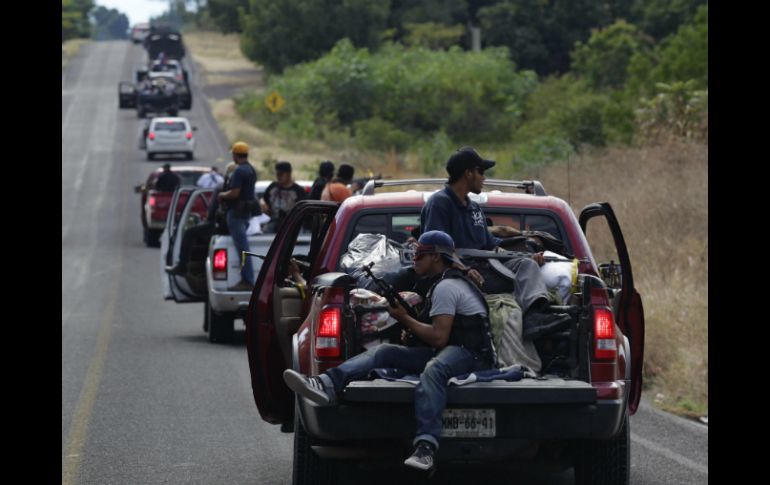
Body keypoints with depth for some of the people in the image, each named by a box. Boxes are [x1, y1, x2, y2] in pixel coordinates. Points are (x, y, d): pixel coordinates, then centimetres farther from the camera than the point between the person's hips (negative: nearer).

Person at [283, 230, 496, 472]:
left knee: (433, 369, -43)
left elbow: (438, 337, -16)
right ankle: (326, 385, -29)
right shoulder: (447, 282, 24)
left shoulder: (446, 287, -9)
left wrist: (404, 318, -4)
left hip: (472, 353, -10)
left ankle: (425, 447, -59)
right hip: (447, 351, 10)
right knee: (384, 352, -5)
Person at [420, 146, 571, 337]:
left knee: (526, 264, -17)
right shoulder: (439, 203, -1)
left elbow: (491, 246, 25)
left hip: (483, 267, 8)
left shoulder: (474, 208, 28)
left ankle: (534, 314, -47)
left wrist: (527, 257, 9)